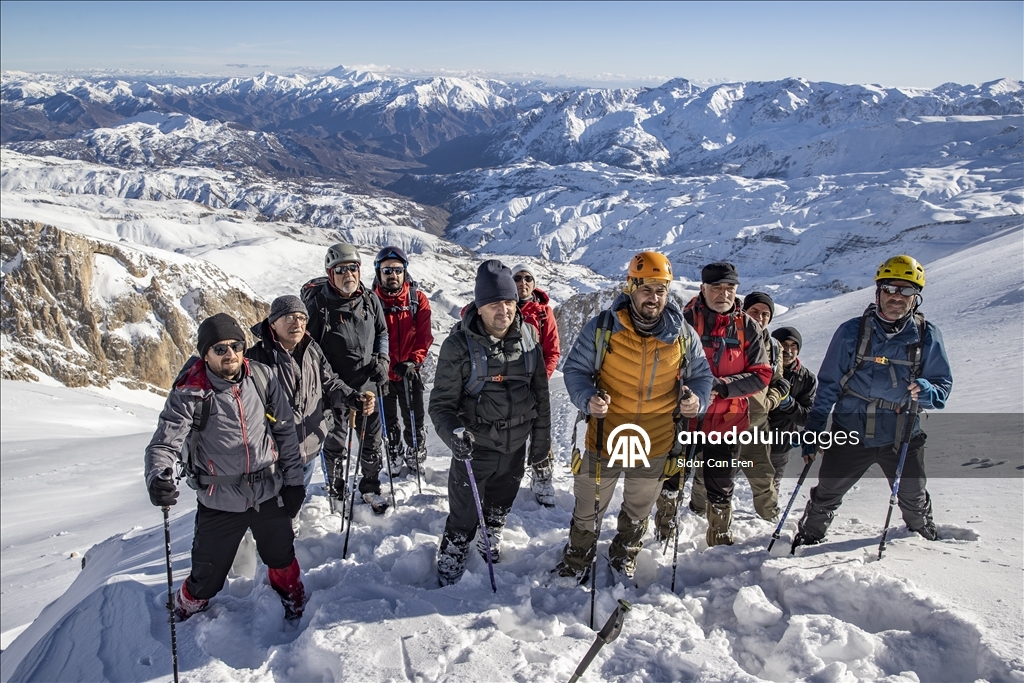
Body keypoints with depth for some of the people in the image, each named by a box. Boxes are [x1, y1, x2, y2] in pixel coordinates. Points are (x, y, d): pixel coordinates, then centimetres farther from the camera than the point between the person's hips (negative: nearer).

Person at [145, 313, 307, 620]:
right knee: (207, 577, 9)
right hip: (220, 502, -2)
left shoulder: (262, 377, -6)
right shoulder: (190, 393, -14)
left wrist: (293, 480, 4)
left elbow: (286, 431, 3)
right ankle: (186, 612, 44)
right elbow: (164, 443, -18)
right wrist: (157, 476, -39)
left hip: (269, 493, 3)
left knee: (282, 558, 22)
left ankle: (296, 604, 54)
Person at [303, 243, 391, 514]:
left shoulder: (370, 300, -1)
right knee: (335, 443, 9)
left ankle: (370, 488, 34)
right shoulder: (318, 304, -13)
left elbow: (382, 333, 14)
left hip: (367, 384, 4)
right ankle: (337, 492, 29)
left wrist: (382, 360, 0)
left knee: (371, 440, 15)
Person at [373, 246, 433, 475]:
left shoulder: (418, 299, -1)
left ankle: (417, 462, 27)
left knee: (415, 421, 10)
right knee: (388, 422, 13)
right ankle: (394, 465, 28)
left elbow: (424, 336, -3)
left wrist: (413, 361, -15)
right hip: (383, 373, -1)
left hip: (410, 372, 1)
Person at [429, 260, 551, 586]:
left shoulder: (527, 336, -4)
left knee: (499, 509, 25)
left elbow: (541, 391, 6)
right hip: (475, 448, -4)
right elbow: (441, 403, -13)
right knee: (464, 519, 4)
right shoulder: (459, 345, -17)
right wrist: (452, 435, -31)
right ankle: (448, 576, 26)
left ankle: (490, 546, 51)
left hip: (516, 447, 4)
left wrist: (541, 437, 9)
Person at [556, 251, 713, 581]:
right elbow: (575, 368, -6)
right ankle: (575, 564, 42)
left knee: (637, 515, 26)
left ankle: (624, 558, 53)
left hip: (655, 447, 2)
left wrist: (696, 399, -15)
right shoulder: (602, 328, -13)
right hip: (604, 440, -2)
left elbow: (701, 375, 6)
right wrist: (587, 399, -25)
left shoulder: (684, 335, -6)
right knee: (587, 511, 16)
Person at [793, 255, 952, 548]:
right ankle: (808, 535, 30)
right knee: (827, 494, 6)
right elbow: (828, 385, -1)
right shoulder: (852, 332, -6)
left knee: (914, 498, 21)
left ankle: (924, 530, 51)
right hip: (851, 432, -2)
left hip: (902, 436, 2)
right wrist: (814, 429, -4)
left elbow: (943, 384, 3)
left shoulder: (928, 337, -2)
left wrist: (927, 392, -22)